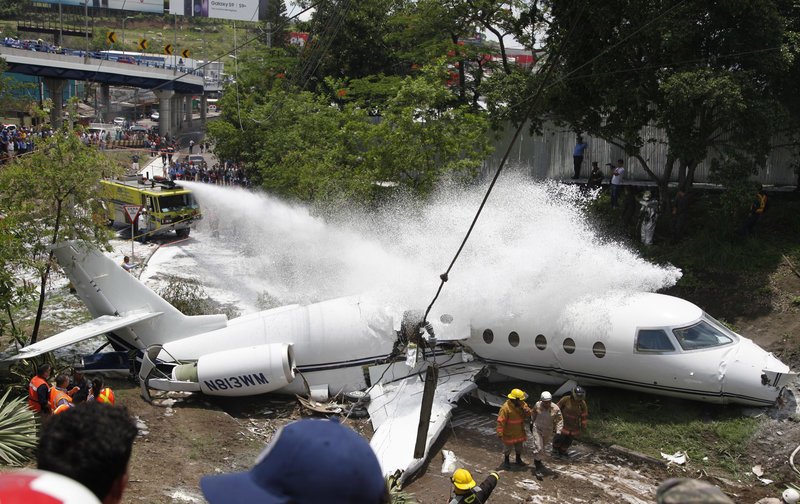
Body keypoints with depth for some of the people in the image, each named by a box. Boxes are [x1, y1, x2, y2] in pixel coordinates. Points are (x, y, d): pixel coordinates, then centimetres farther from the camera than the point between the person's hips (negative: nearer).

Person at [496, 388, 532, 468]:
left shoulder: (522, 404, -8)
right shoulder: (505, 407, -29)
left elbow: (528, 414, -2)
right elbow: (500, 421, -25)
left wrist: (526, 409, -25)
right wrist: (500, 433, -24)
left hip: (519, 431, 6)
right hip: (509, 433, -6)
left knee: (519, 446, 21)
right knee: (508, 447, 11)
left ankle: (518, 459, 42)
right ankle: (506, 461, 33)